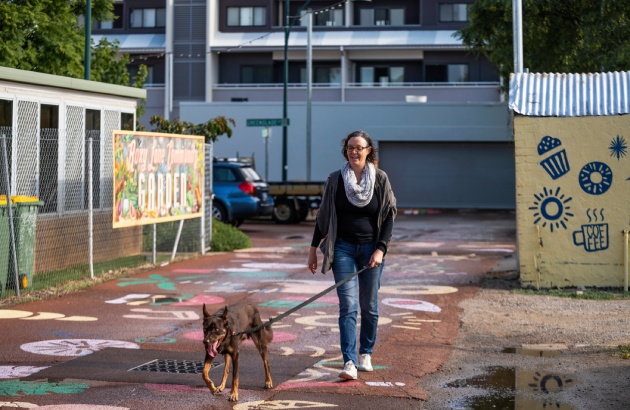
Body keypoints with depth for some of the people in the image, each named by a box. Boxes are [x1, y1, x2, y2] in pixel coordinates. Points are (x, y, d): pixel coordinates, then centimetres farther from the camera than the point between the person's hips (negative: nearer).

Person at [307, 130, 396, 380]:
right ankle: (349, 362, -13)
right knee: (348, 306, -9)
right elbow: (323, 216, 7)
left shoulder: (381, 179, 0)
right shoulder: (335, 180, 1)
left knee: (369, 306, 8)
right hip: (343, 248, 0)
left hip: (371, 248, 1)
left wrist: (380, 249, -8)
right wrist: (313, 249, 7)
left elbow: (389, 217, 1)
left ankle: (366, 353, 26)